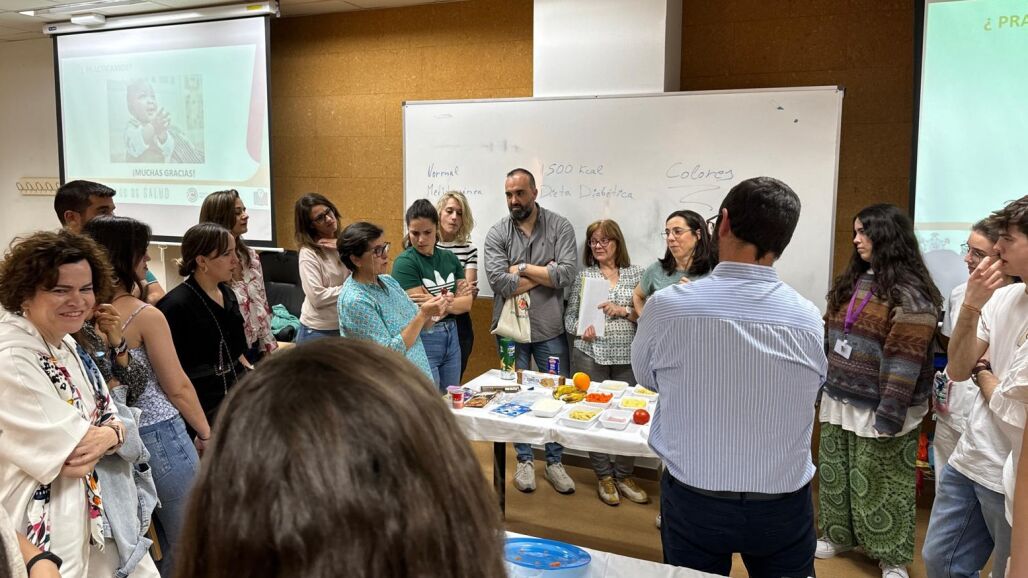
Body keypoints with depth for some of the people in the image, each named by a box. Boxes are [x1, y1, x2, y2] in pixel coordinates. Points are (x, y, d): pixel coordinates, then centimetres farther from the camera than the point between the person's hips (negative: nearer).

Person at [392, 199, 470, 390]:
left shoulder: (450, 258, 6)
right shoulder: (405, 262, -12)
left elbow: (467, 303, 0)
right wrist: (454, 299, -9)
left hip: (451, 337, 6)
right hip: (422, 341, -6)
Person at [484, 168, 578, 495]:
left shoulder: (560, 227, -5)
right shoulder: (497, 234, -5)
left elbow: (567, 275, -18)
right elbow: (500, 284, -18)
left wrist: (522, 268, -14)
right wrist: (546, 272, -13)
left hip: (550, 330, 0)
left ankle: (554, 462, 28)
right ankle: (524, 461, 30)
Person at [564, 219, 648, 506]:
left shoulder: (636, 273, 5)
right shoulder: (583, 275, 6)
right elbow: (570, 315, 6)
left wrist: (623, 311, -12)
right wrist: (581, 330, -13)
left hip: (628, 356, 0)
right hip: (590, 354, 0)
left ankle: (624, 475, 22)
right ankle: (604, 476, 19)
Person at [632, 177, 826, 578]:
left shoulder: (667, 305, -17)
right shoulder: (809, 319, -12)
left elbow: (645, 377, 1)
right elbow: (814, 387, 5)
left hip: (692, 502, -1)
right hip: (784, 507, 1)